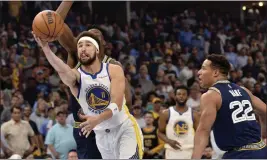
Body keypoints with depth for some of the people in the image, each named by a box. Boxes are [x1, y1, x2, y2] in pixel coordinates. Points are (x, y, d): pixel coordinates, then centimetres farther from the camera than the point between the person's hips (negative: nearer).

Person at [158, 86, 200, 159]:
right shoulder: (166, 113, 2)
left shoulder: (194, 114, 5)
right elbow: (160, 132, 6)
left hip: (189, 152, 1)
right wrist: (169, 141, -15)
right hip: (172, 152, -1)